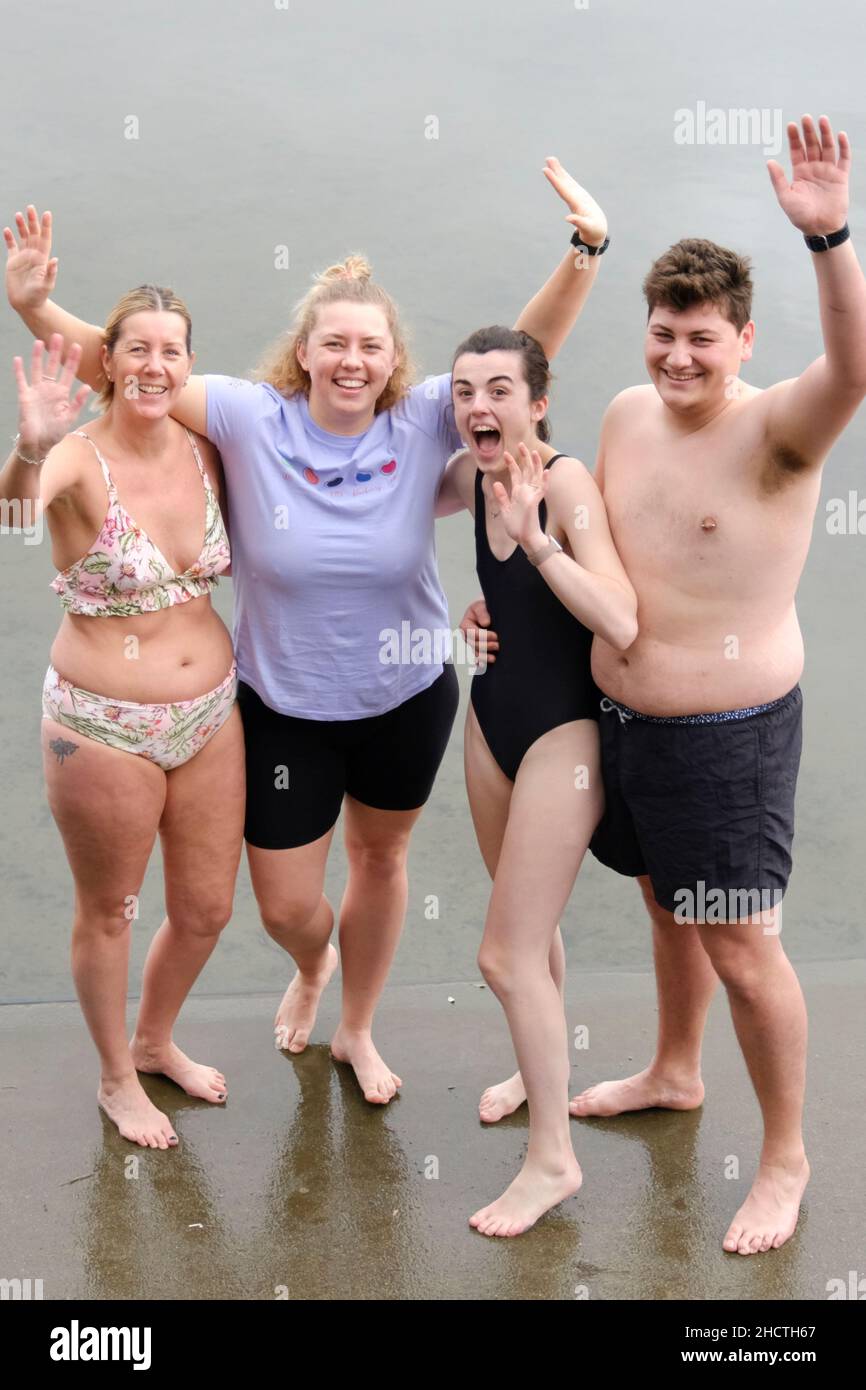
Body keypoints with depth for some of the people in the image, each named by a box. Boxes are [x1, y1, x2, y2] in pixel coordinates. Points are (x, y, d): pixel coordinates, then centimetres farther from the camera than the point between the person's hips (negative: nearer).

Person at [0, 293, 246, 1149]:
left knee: (206, 909, 17)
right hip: (102, 726, -5)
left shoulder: (205, 452, -1)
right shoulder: (79, 461, -17)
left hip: (209, 715, 5)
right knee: (109, 915, 13)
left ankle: (155, 1041, 46)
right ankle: (116, 1079, 38)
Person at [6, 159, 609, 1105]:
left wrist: (585, 253, -31)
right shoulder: (251, 420, -16)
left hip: (406, 699, 1)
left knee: (381, 858, 21)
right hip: (282, 707, -1)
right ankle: (312, 968, 50)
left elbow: (529, 347, -18)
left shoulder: (425, 423, -14)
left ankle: (357, 1031, 47)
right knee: (285, 907, 9)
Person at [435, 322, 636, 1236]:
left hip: (562, 731, -7)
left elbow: (621, 624, -33)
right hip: (493, 712, 7)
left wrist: (534, 538, -40)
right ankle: (542, 1067, 49)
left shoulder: (566, 482, -22)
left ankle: (553, 1159, 13)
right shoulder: (471, 475, -2)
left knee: (506, 956, -5)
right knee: (526, 919, 25)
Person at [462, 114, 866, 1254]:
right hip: (622, 714, 7)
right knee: (666, 903, 25)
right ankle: (675, 1075, 49)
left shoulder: (774, 430, -18)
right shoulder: (629, 413, 3)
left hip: (730, 732, -7)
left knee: (742, 951, 2)